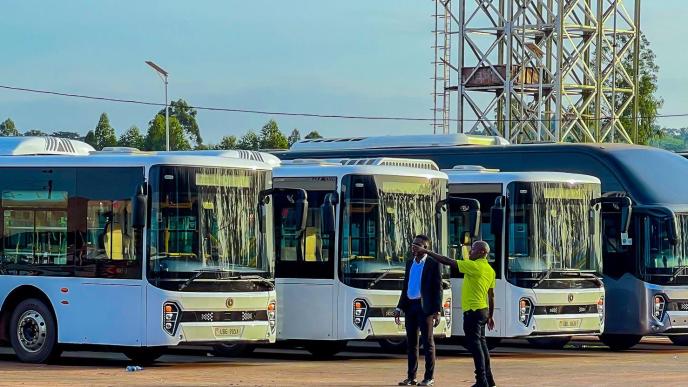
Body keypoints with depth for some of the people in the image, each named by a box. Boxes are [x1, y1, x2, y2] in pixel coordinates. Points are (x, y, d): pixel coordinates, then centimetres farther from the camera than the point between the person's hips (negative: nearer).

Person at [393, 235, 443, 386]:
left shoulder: (433, 264, -5)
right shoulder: (410, 264, 14)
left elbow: (438, 288, -7)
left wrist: (437, 312, -13)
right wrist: (399, 308, 12)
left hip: (425, 307, -6)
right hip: (410, 306, 6)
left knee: (427, 342, 0)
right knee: (411, 342, 8)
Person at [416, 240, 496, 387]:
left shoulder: (474, 266, -15)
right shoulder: (489, 270, 11)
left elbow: (448, 262, -15)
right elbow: (491, 295, 16)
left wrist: (428, 252, -10)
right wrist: (490, 316, 22)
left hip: (472, 310, -9)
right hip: (483, 309, 9)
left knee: (475, 344, -8)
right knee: (481, 344, 16)